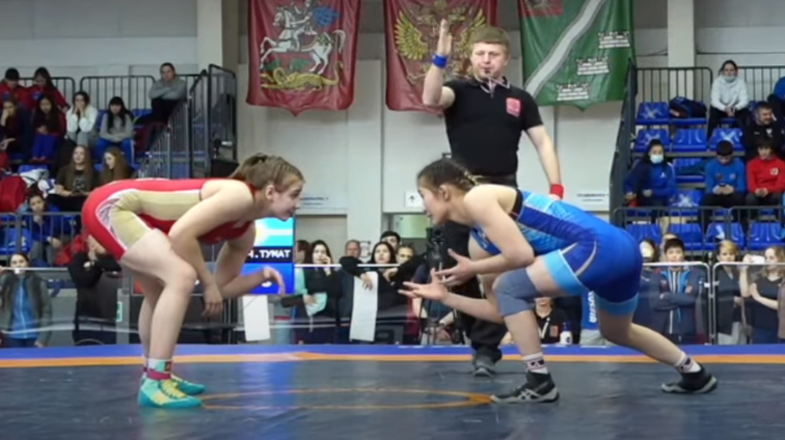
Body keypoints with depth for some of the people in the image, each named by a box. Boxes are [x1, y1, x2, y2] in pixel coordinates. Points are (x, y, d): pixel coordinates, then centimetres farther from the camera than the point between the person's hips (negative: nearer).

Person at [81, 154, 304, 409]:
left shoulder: (245, 231, 10)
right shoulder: (241, 196, -19)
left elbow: (221, 288, 13)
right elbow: (180, 233, -27)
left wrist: (261, 278, -3)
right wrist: (207, 283, -16)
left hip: (119, 209, 11)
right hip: (112, 205, -11)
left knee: (161, 290, 24)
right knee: (181, 276, -20)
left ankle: (155, 374, 40)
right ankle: (154, 383, -18)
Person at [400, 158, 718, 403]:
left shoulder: (477, 199, -6)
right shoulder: (478, 241, 19)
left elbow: (522, 255, -17)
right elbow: (500, 310, 20)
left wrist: (472, 269, -2)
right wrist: (445, 296, 19)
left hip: (601, 247, -11)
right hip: (620, 250, 11)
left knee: (509, 287, -7)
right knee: (617, 333, 33)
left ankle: (539, 383, -2)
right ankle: (695, 375, 48)